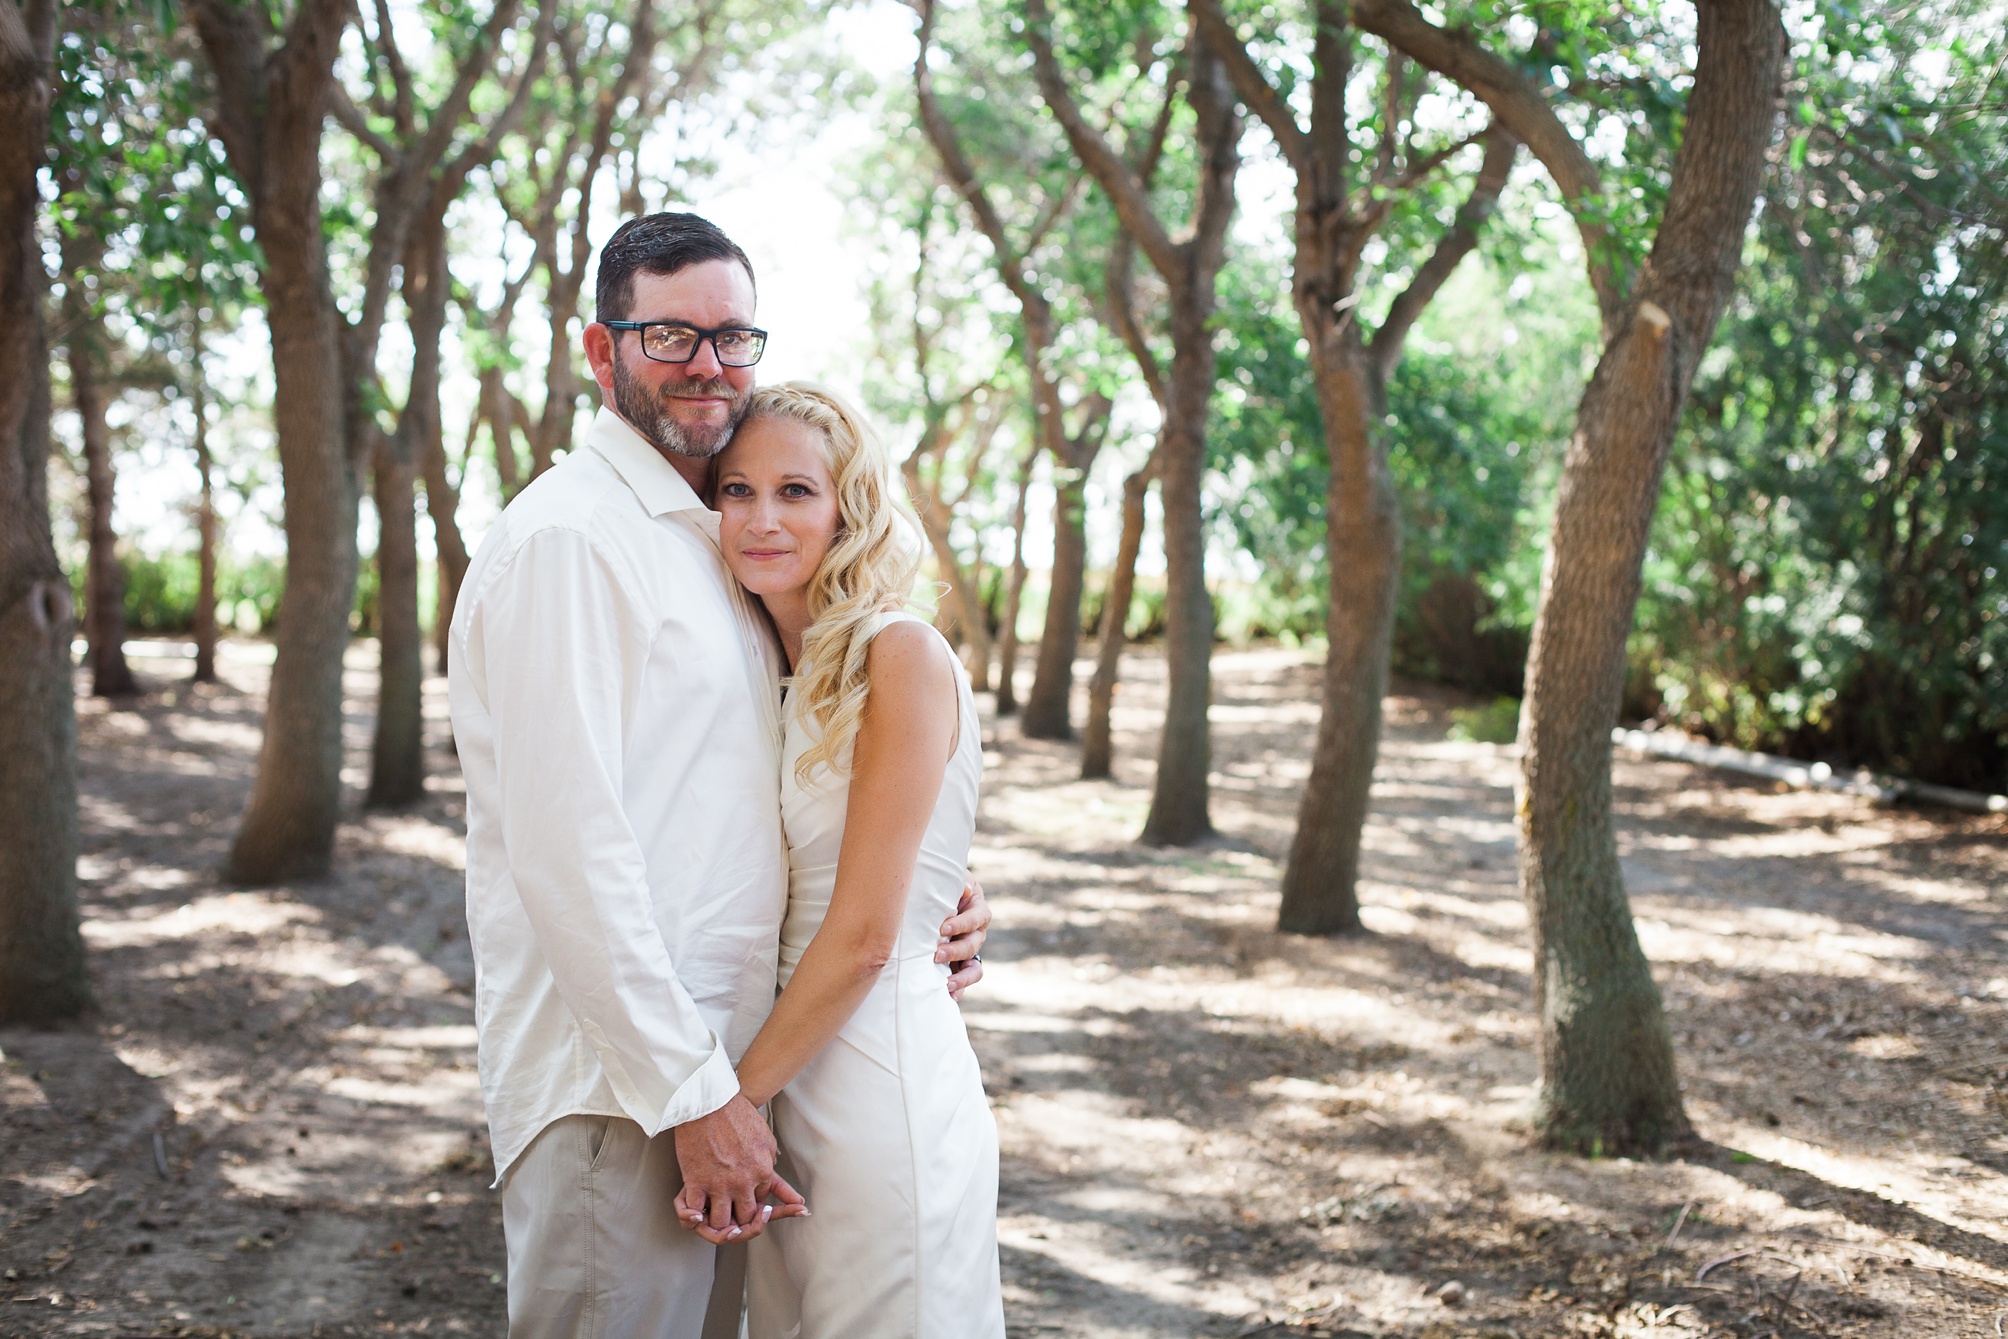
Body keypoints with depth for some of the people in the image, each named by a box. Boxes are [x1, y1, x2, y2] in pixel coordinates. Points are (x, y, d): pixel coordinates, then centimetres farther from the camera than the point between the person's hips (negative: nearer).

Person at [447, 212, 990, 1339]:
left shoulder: (713, 538, 16)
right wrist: (692, 1092, -18)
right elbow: (564, 847, -20)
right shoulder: (566, 538, -14)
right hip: (612, 1088, -9)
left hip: (716, 1063, 9)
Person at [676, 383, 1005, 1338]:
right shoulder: (786, 675, 10)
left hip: (883, 1090, -8)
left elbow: (864, 937, -16)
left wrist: (735, 1099, -11)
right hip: (794, 1087, 8)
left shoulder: (902, 658, -14)